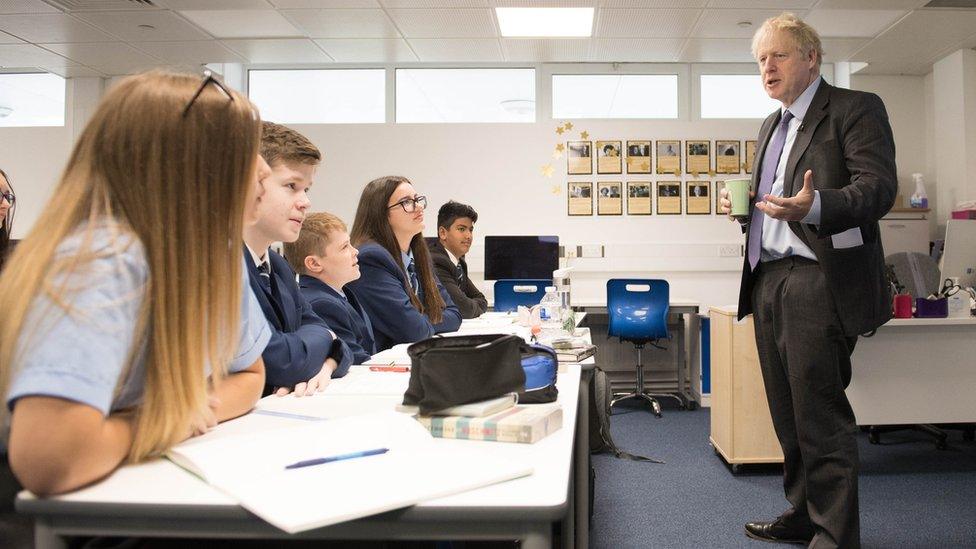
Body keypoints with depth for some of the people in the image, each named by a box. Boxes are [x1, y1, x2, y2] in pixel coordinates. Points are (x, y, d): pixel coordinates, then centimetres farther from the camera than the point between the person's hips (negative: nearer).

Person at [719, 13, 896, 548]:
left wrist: (813, 206, -33)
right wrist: (744, 205, 8)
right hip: (769, 280, 8)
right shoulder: (771, 125, 22)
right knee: (787, 412, 13)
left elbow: (878, 187, -15)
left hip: (818, 282, -8)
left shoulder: (856, 108, -2)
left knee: (821, 415, -6)